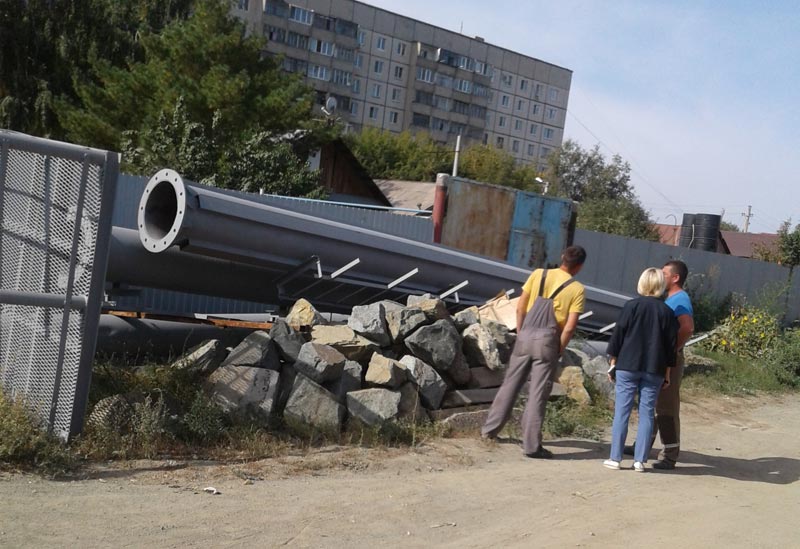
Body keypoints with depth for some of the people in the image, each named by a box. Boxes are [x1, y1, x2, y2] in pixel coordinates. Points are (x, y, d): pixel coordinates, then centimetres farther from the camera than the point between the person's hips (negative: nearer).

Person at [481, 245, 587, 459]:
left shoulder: (538, 274, 5)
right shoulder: (577, 289, -3)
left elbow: (520, 308, 4)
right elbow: (570, 326, -9)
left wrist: (520, 333, 13)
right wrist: (558, 351, 1)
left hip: (526, 336, 3)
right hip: (547, 341, -3)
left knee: (510, 384, 15)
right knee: (538, 394, 1)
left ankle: (489, 429, 23)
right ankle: (531, 445, 5)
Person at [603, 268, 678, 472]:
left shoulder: (631, 306, -3)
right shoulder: (667, 312, 2)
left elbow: (618, 335, -2)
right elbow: (671, 345, 5)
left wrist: (613, 362, 7)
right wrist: (667, 373, 13)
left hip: (627, 367, -1)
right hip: (654, 371, 2)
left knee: (621, 411, 2)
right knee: (647, 413, 7)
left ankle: (615, 458, 3)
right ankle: (640, 460, 8)